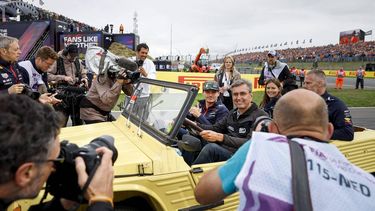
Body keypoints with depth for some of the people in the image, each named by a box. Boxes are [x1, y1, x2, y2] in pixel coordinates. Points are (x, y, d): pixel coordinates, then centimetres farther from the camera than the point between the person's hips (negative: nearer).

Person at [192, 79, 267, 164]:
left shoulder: (260, 116, -8)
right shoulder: (232, 113, 18)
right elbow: (215, 128, 19)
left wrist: (220, 137, -29)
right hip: (223, 151, 7)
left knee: (211, 148, -31)